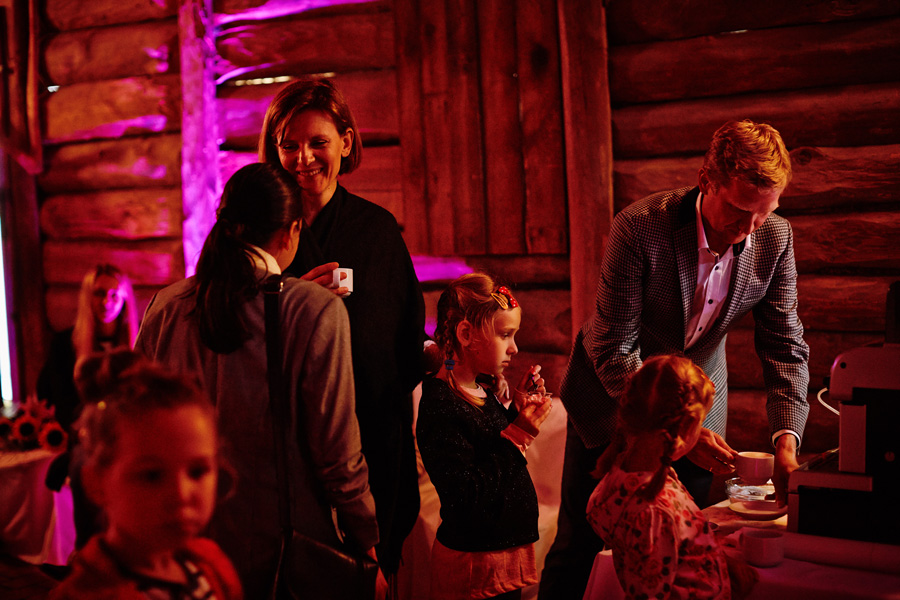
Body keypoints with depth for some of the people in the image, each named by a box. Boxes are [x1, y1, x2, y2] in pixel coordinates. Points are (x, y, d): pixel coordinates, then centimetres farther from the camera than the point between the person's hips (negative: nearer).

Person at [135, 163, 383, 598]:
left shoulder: (164, 308, -3)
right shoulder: (317, 311, -16)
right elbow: (337, 451, -14)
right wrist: (366, 545, -1)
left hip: (191, 542, 5)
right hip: (283, 547, -4)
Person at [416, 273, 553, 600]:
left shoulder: (481, 392, 7)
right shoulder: (441, 407, -23)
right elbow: (468, 497, -27)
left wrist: (519, 410, 5)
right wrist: (517, 434, -24)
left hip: (507, 548, 9)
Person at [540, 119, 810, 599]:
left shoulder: (775, 239, -16)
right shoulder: (639, 228, -29)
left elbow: (785, 346, -8)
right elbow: (613, 351, -25)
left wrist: (786, 438, -22)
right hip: (614, 393, -3)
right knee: (579, 546, 5)